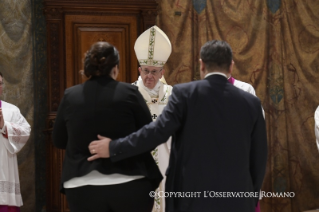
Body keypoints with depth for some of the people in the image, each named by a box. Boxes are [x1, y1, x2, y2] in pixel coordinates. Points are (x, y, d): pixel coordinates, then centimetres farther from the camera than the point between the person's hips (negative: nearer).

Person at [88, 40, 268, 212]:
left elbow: (158, 131, -12)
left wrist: (113, 148, -2)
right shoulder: (251, 103, 5)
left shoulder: (185, 93, -4)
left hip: (192, 196, -2)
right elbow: (259, 156, 8)